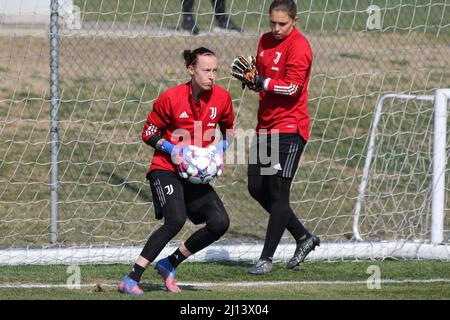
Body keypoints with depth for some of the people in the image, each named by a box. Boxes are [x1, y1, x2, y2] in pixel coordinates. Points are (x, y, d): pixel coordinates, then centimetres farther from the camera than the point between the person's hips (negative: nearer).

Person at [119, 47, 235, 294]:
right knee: (175, 220, -28)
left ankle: (169, 265, 8)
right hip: (166, 169, -6)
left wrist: (221, 146, -2)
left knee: (220, 222, -10)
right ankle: (131, 280, -23)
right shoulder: (171, 98, -13)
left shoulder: (222, 98, -2)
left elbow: (229, 128, 18)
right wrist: (171, 149, -19)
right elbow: (148, 133, -4)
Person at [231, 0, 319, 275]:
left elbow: (292, 87, -20)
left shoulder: (299, 46, -13)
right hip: (266, 126, 9)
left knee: (278, 192, -7)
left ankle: (267, 258, -2)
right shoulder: (266, 41, 12)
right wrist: (251, 78, 0)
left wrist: (259, 82, -24)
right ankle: (304, 238, 24)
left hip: (289, 128, -9)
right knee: (257, 188, 11)